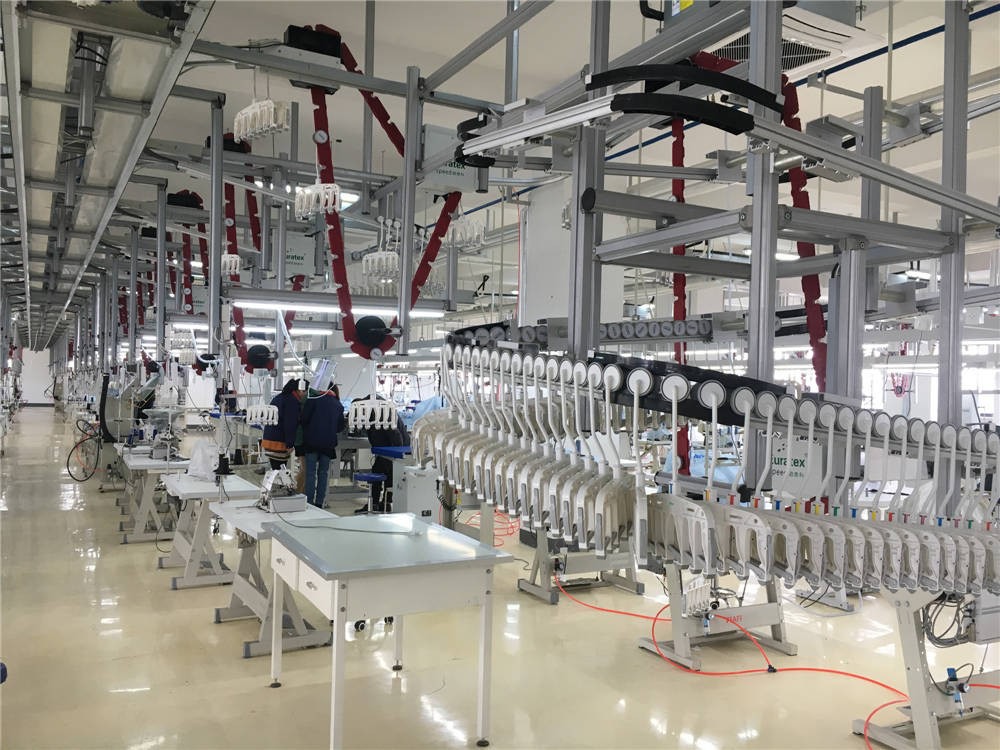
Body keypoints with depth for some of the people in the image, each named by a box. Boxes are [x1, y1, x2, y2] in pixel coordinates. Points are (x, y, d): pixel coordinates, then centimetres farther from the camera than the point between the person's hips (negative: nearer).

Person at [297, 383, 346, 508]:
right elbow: (340, 427, 13)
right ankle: (319, 503, 8)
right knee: (323, 472, 9)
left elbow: (303, 418, -7)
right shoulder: (338, 405, 10)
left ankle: (309, 502, -3)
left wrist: (305, 427, 13)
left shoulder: (314, 398, 0)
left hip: (312, 441, -3)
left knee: (310, 472, 0)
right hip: (328, 443, 3)